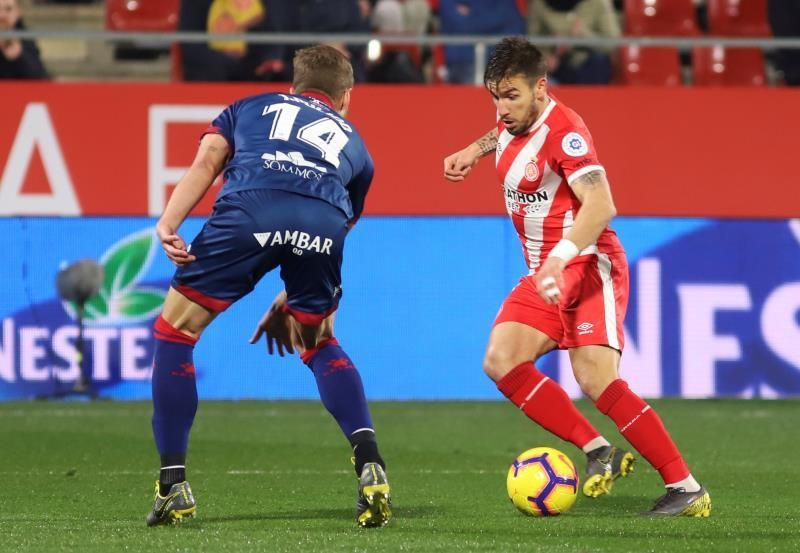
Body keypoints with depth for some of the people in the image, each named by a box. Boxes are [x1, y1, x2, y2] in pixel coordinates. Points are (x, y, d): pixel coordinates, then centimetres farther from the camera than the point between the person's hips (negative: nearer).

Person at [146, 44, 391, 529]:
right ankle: (371, 466, 10)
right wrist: (290, 302, 50)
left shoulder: (250, 108, 35)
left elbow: (206, 163, 16)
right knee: (320, 345, 28)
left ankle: (174, 485, 11)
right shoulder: (353, 145, 39)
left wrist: (168, 225, 2)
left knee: (174, 333, 16)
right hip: (323, 226, 2)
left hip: (248, 208, -2)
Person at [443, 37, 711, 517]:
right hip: (546, 276, 9)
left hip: (589, 267, -9)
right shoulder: (512, 124, 9)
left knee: (596, 380, -22)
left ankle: (687, 489, -17)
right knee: (501, 361, -12)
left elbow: (600, 204, -31)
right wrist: (472, 152, 26)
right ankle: (598, 451, -8)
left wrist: (560, 257, -42)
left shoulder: (563, 130, -18)